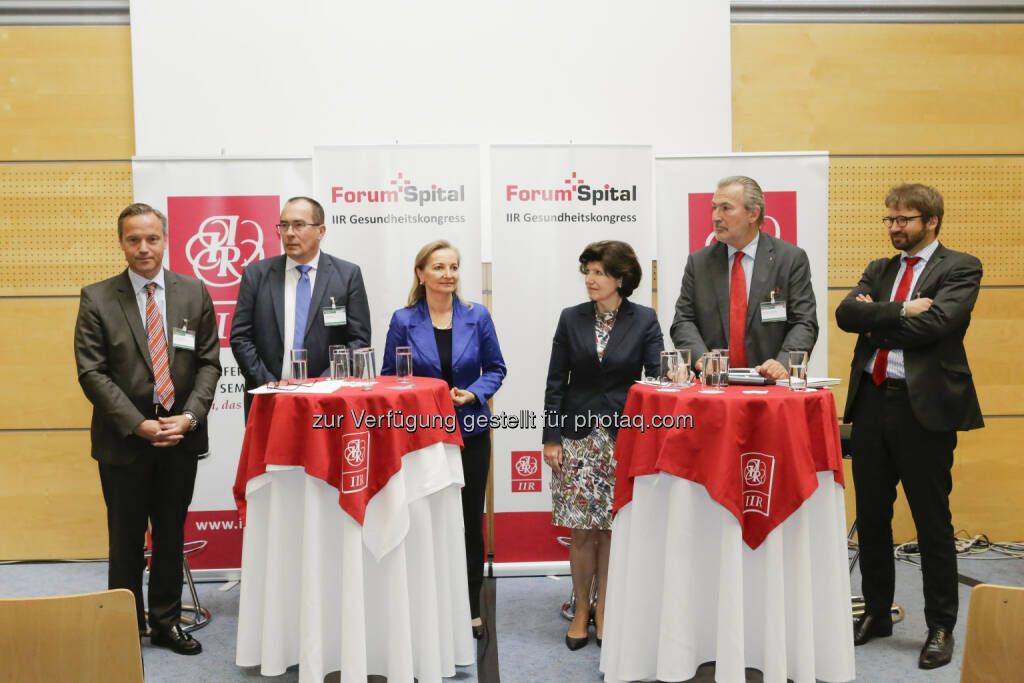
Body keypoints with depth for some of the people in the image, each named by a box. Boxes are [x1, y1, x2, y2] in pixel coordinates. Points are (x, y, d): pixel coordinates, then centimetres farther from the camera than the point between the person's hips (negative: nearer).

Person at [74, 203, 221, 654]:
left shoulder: (194, 293, 3)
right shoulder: (97, 299, -3)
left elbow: (208, 363, 3)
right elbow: (92, 373, -7)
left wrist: (189, 416, -11)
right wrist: (139, 425, -15)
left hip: (181, 436, 2)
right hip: (124, 440, -2)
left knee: (171, 536, 13)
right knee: (126, 541, 9)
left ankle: (166, 623, 28)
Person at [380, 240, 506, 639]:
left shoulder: (477, 317, 0)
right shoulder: (404, 320, -2)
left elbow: (495, 368, 6)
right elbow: (389, 376, 5)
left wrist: (474, 394, -12)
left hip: (470, 433, 1)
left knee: (470, 520, 8)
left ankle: (471, 609, 23)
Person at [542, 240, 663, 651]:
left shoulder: (644, 320, 0)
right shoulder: (571, 319, 4)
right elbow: (555, 382, 4)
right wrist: (551, 438, 0)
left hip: (623, 437, -1)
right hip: (578, 436, 1)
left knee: (613, 530, 7)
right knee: (582, 531, 4)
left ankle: (603, 611, 23)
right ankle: (581, 611, 21)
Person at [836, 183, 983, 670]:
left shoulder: (960, 268, -1)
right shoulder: (879, 270, 16)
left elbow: (935, 324, -18)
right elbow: (846, 314, -2)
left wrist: (875, 320, -7)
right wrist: (900, 312, -14)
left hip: (924, 405, -5)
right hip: (871, 401, 6)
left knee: (932, 522, 5)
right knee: (870, 516, 12)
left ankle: (940, 627, 20)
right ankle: (877, 613, 28)